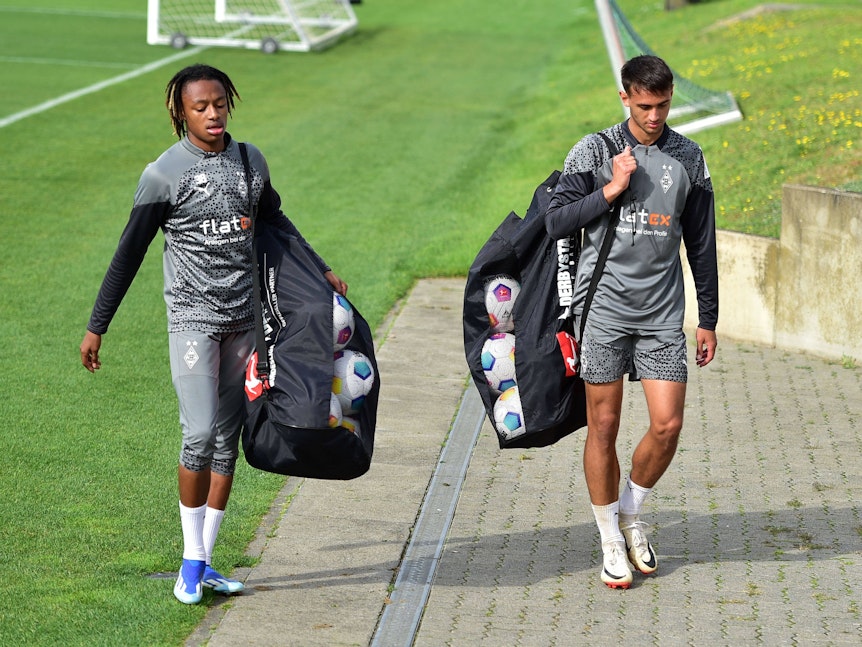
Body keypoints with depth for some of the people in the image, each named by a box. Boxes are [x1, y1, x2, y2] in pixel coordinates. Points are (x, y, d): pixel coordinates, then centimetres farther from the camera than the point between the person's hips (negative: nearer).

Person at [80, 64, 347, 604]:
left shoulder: (250, 161, 6)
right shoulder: (165, 173, -7)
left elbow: (275, 220, 24)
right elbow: (130, 253, -3)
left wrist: (321, 271, 22)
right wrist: (96, 327, -2)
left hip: (245, 317, 5)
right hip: (194, 319, -5)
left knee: (228, 440, 5)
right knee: (200, 436, -14)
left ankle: (205, 561, 13)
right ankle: (191, 561, 0)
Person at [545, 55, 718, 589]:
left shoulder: (689, 158, 8)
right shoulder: (595, 150, 0)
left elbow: (701, 242, 13)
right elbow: (557, 221, -3)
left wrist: (709, 319, 13)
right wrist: (611, 190, -13)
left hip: (663, 313, 2)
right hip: (604, 308, -2)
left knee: (668, 424, -6)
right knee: (604, 425, 1)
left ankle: (631, 514, 20)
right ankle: (611, 542, 14)